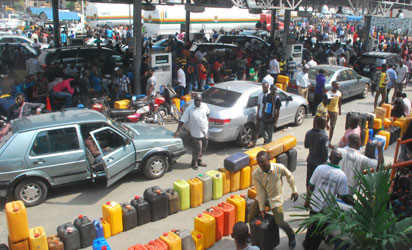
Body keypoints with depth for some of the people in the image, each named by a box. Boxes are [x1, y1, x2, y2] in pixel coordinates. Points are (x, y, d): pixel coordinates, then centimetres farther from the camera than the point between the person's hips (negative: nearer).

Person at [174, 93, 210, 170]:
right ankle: (194, 163, 24)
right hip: (196, 133, -5)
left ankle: (199, 160, 38)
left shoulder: (204, 106, -5)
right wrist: (178, 131, -20)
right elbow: (182, 121, -17)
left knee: (203, 148, 17)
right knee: (197, 149, 2)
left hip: (205, 132, 5)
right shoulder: (189, 109, -18)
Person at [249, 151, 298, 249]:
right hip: (262, 198, 2)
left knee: (280, 223, -9)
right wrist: (262, 208, -9)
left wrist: (294, 190, 3)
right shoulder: (255, 174, -20)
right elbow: (261, 192, -13)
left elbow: (289, 177, -2)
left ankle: (291, 236, 23)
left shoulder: (279, 168, -23)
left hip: (275, 198, -2)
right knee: (250, 218, -2)